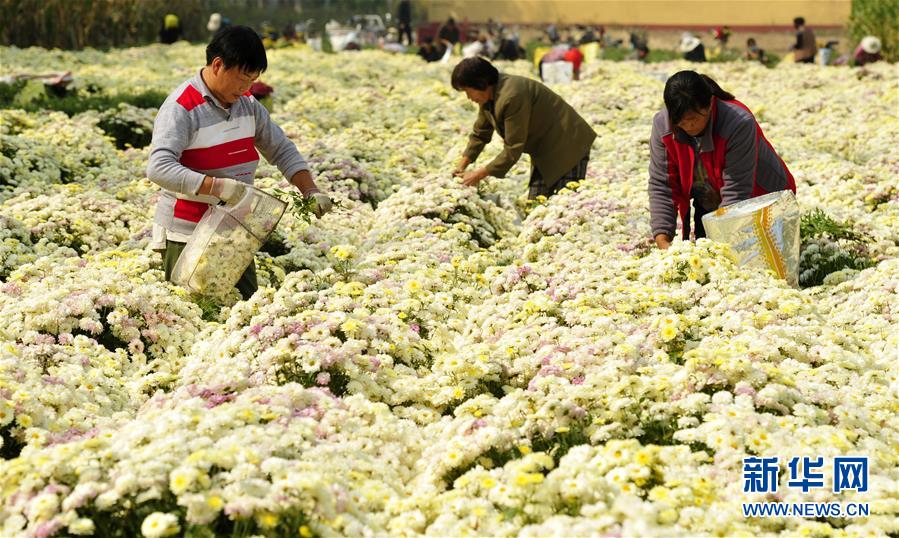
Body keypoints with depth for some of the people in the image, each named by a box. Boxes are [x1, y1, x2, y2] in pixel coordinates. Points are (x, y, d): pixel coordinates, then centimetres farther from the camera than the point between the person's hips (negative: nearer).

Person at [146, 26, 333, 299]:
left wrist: (310, 190, 2)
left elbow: (281, 149, 17)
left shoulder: (247, 103, 7)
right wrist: (217, 186, -35)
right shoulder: (181, 108, -16)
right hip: (187, 238, -7)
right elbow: (159, 169, -27)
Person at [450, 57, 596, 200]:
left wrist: (480, 174, -20)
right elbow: (480, 134, 12)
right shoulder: (487, 97, -1)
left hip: (568, 146, -9)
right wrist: (461, 166, 3)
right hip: (544, 151, 9)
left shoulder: (512, 96, -29)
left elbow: (513, 149, -26)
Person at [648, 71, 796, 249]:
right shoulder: (662, 125, -21)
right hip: (708, 206, 4)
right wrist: (662, 239, -29)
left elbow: (736, 192, -34)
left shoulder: (739, 123, -35)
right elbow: (660, 185, -18)